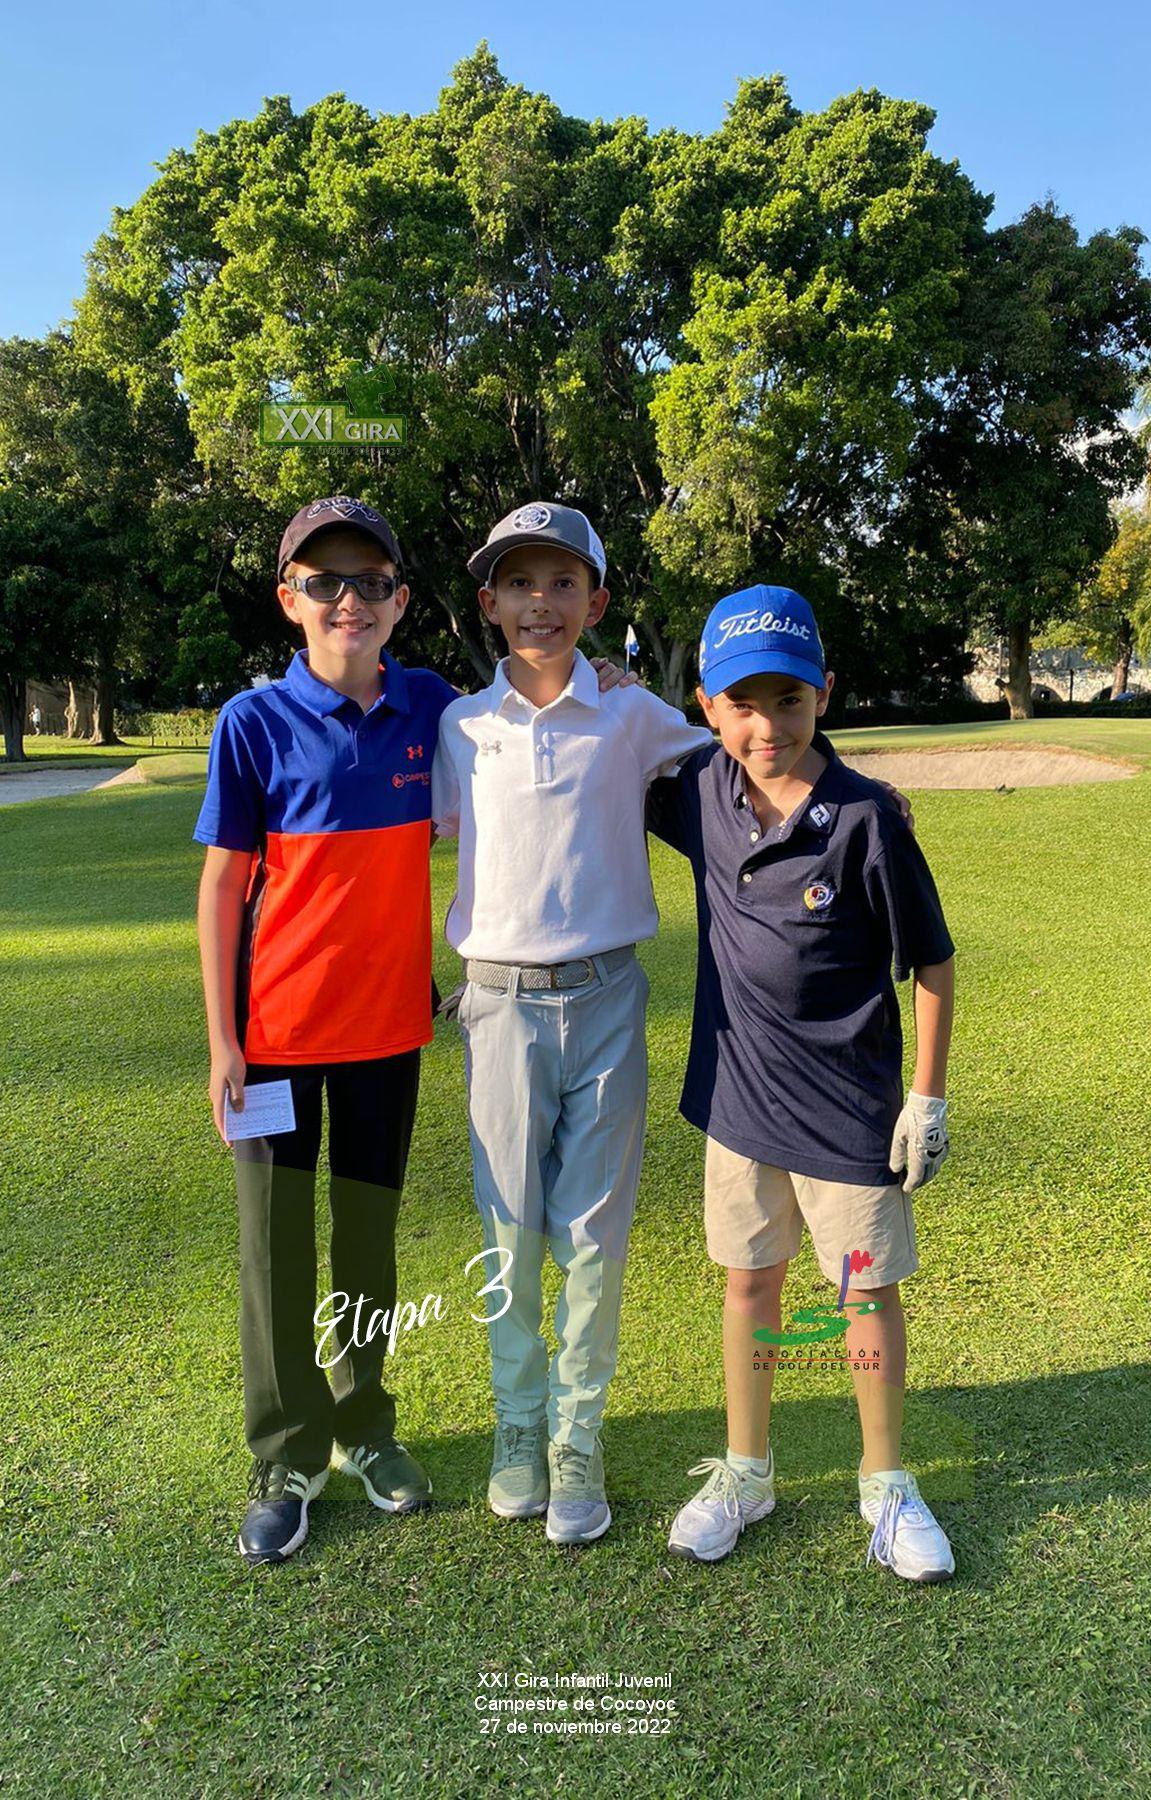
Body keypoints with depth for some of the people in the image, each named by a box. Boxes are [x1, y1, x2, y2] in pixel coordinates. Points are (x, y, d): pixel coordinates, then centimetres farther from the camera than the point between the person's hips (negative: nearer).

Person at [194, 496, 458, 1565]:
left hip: (388, 1020, 2)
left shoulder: (431, 707, -2)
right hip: (277, 1026, -2)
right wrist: (221, 1043, -8)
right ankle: (287, 1462, 28)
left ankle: (364, 1428, 36)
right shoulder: (254, 723, -9)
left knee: (370, 1229, 16)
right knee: (276, 1243, 8)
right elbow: (222, 887, -6)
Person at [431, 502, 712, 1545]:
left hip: (606, 997, 0)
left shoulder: (631, 717, 1)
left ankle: (579, 1437, 24)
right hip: (502, 1000, 1)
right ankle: (519, 1421, 30)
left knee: (595, 1233, 5)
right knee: (511, 1230, 9)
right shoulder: (462, 726, 4)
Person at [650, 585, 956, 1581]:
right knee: (750, 1283, 17)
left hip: (847, 1106, -3)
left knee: (868, 1293, 12)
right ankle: (745, 1474, 37)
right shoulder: (702, 791, -5)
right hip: (737, 1092, 4)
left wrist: (928, 1099, -7)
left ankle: (887, 1487, 34)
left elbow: (933, 962, -8)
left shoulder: (866, 818, -17)